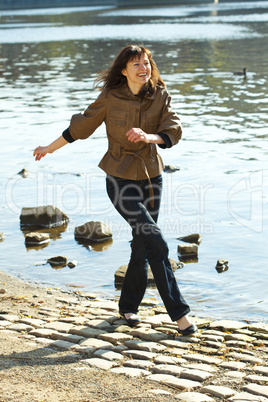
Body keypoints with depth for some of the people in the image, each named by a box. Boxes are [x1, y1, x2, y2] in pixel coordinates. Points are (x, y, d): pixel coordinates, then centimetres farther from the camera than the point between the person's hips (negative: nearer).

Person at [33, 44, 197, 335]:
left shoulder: (160, 96, -3)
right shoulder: (110, 98, -10)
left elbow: (173, 132, -11)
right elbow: (81, 126, 1)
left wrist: (147, 136, -29)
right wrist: (50, 148, 9)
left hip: (151, 177, 4)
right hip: (121, 179, -4)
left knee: (142, 245, 11)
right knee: (155, 243, -13)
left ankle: (128, 306, 31)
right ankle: (178, 312, -3)